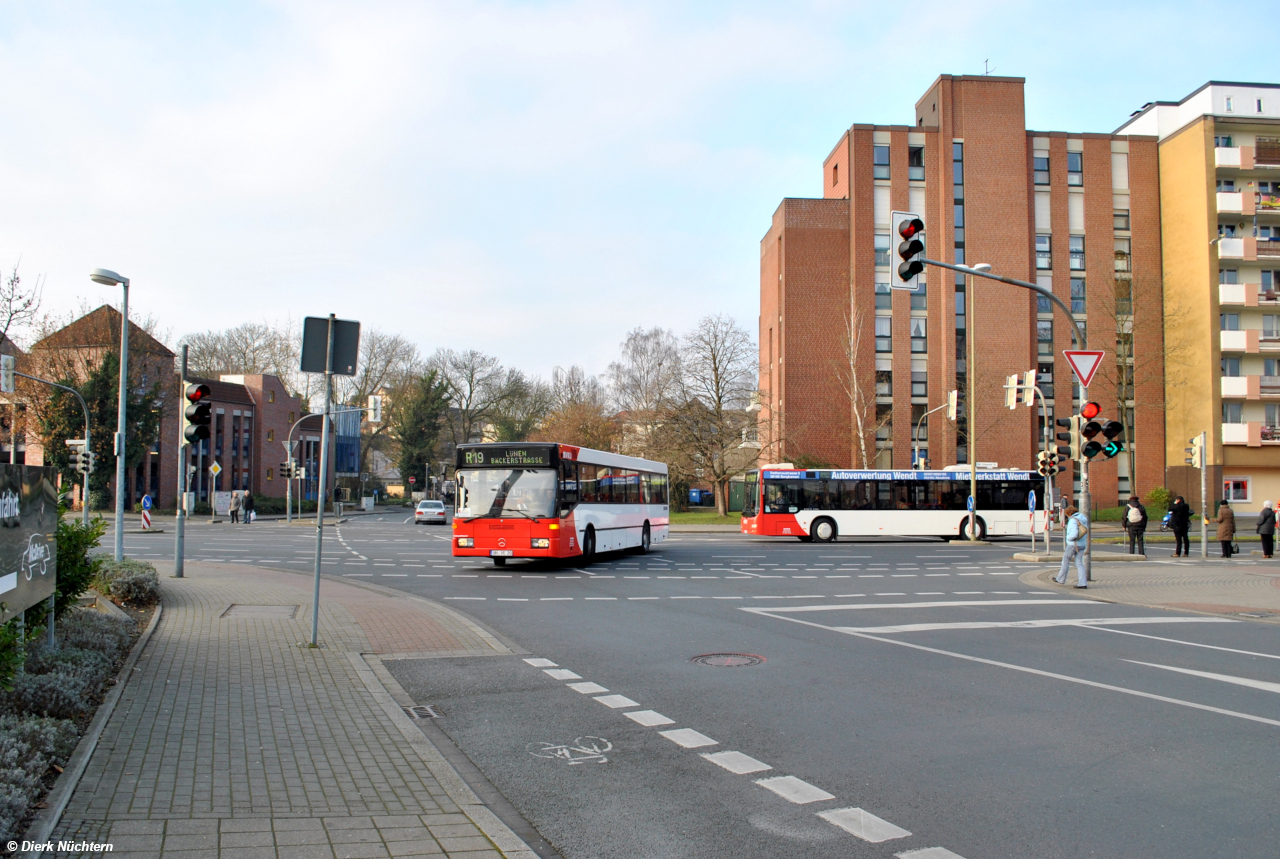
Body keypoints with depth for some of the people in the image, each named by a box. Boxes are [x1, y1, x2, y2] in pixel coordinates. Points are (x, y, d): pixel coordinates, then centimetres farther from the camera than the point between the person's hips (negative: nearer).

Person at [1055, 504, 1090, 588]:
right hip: (1082, 544, 7)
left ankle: (1061, 579, 22)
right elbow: (1086, 533, 16)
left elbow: (1074, 534, -25)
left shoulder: (1073, 520, -16)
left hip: (1073, 544, -7)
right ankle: (1082, 583, -3)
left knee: (1066, 561, 10)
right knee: (1079, 563, 6)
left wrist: (1068, 538, -8)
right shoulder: (1084, 519, 9)